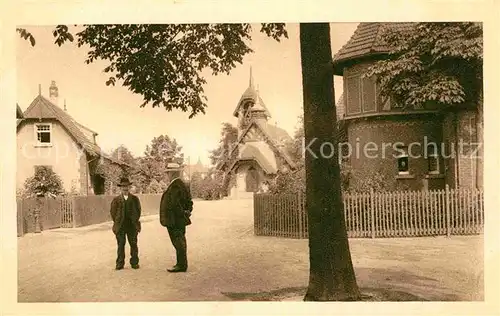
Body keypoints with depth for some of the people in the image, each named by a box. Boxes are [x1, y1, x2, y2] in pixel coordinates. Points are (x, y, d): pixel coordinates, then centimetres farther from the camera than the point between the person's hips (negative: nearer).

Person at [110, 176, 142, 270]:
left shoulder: (135, 199, 8)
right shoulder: (116, 199, 5)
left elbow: (138, 211, 9)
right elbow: (113, 212, 6)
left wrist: (135, 222, 3)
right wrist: (117, 222, 1)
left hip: (132, 226, 1)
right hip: (120, 227, -1)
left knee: (133, 244, 5)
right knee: (120, 245, 2)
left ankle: (134, 262, 13)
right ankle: (120, 263, 9)